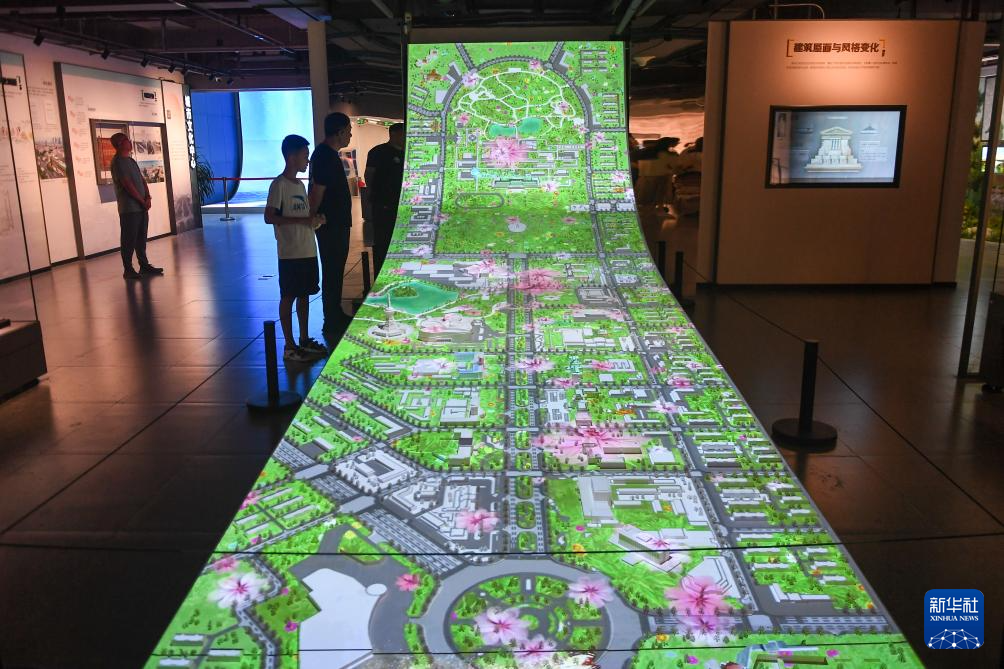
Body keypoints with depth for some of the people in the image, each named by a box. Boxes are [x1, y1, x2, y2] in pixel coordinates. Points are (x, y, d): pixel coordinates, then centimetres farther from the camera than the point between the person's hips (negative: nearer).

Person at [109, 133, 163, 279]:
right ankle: (128, 270, 1)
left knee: (141, 238, 13)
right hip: (129, 208, -8)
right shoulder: (118, 162, -9)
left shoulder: (131, 160, 17)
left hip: (141, 207, 8)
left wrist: (148, 198, -2)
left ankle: (144, 265, 20)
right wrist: (142, 201, -12)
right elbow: (127, 184, -16)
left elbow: (142, 180, 13)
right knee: (129, 240, -3)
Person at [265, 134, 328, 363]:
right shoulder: (279, 185, -11)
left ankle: (304, 340, 24)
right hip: (290, 254, -8)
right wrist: (304, 220, -22)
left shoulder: (300, 184, 14)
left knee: (304, 295, 14)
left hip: (308, 251, 8)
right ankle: (289, 346, 7)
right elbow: (269, 217, -18)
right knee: (288, 297, 0)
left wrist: (315, 219, 1)